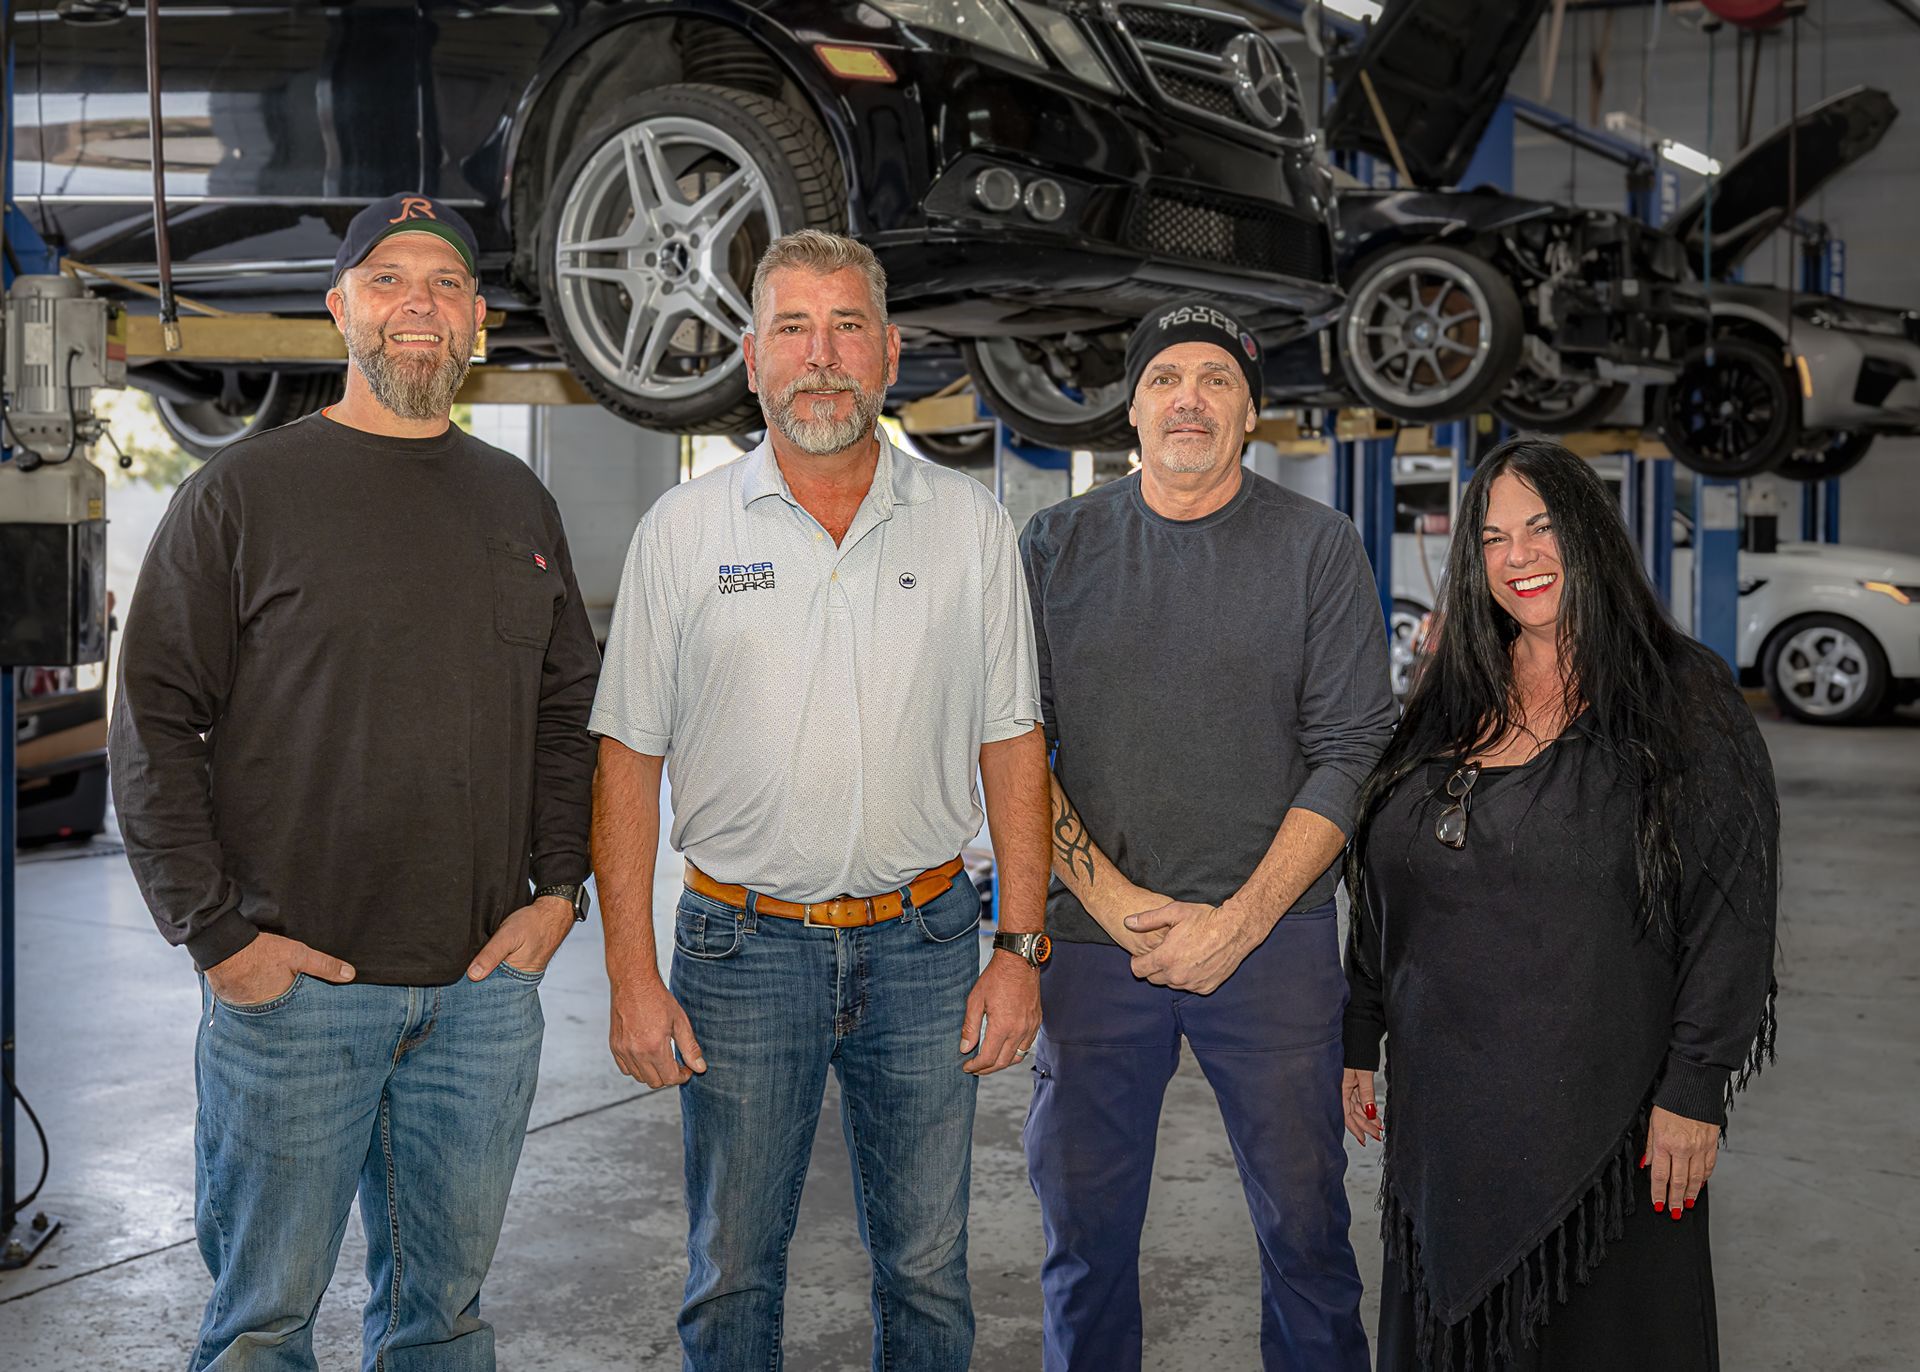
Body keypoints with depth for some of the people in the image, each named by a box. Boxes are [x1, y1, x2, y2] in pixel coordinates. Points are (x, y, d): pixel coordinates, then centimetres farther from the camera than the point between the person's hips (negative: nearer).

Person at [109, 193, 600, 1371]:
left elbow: (569, 710, 15)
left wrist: (558, 888, 3)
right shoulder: (243, 493, -2)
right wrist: (217, 930, -11)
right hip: (293, 983, -3)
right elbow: (154, 722, -4)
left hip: (487, 985, 4)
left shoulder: (520, 504, 11)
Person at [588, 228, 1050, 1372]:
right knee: (733, 1276, 10)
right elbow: (629, 759, 0)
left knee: (929, 1272, 11)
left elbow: (1013, 745, 5)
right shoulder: (684, 531, 0)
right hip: (741, 944, -1)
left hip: (924, 943, 1)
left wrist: (1021, 948, 0)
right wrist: (633, 977, -5)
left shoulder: (972, 525, 3)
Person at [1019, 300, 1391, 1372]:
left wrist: (1240, 921, -12)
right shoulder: (1058, 546, 6)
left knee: (1304, 1221, 6)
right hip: (1091, 937, 2)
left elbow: (1352, 752, -3)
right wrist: (1110, 896, -9)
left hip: (1273, 937, -1)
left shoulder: (1320, 548, 1)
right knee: (1085, 1224, 10)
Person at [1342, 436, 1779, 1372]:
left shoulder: (1680, 698, -6)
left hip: (1605, 1118, -4)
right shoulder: (1450, 704, 9)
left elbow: (1731, 915, -9)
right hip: (1442, 1107, 5)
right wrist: (1358, 1042, 12)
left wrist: (1693, 1089, -12)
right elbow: (1381, 897, 14)